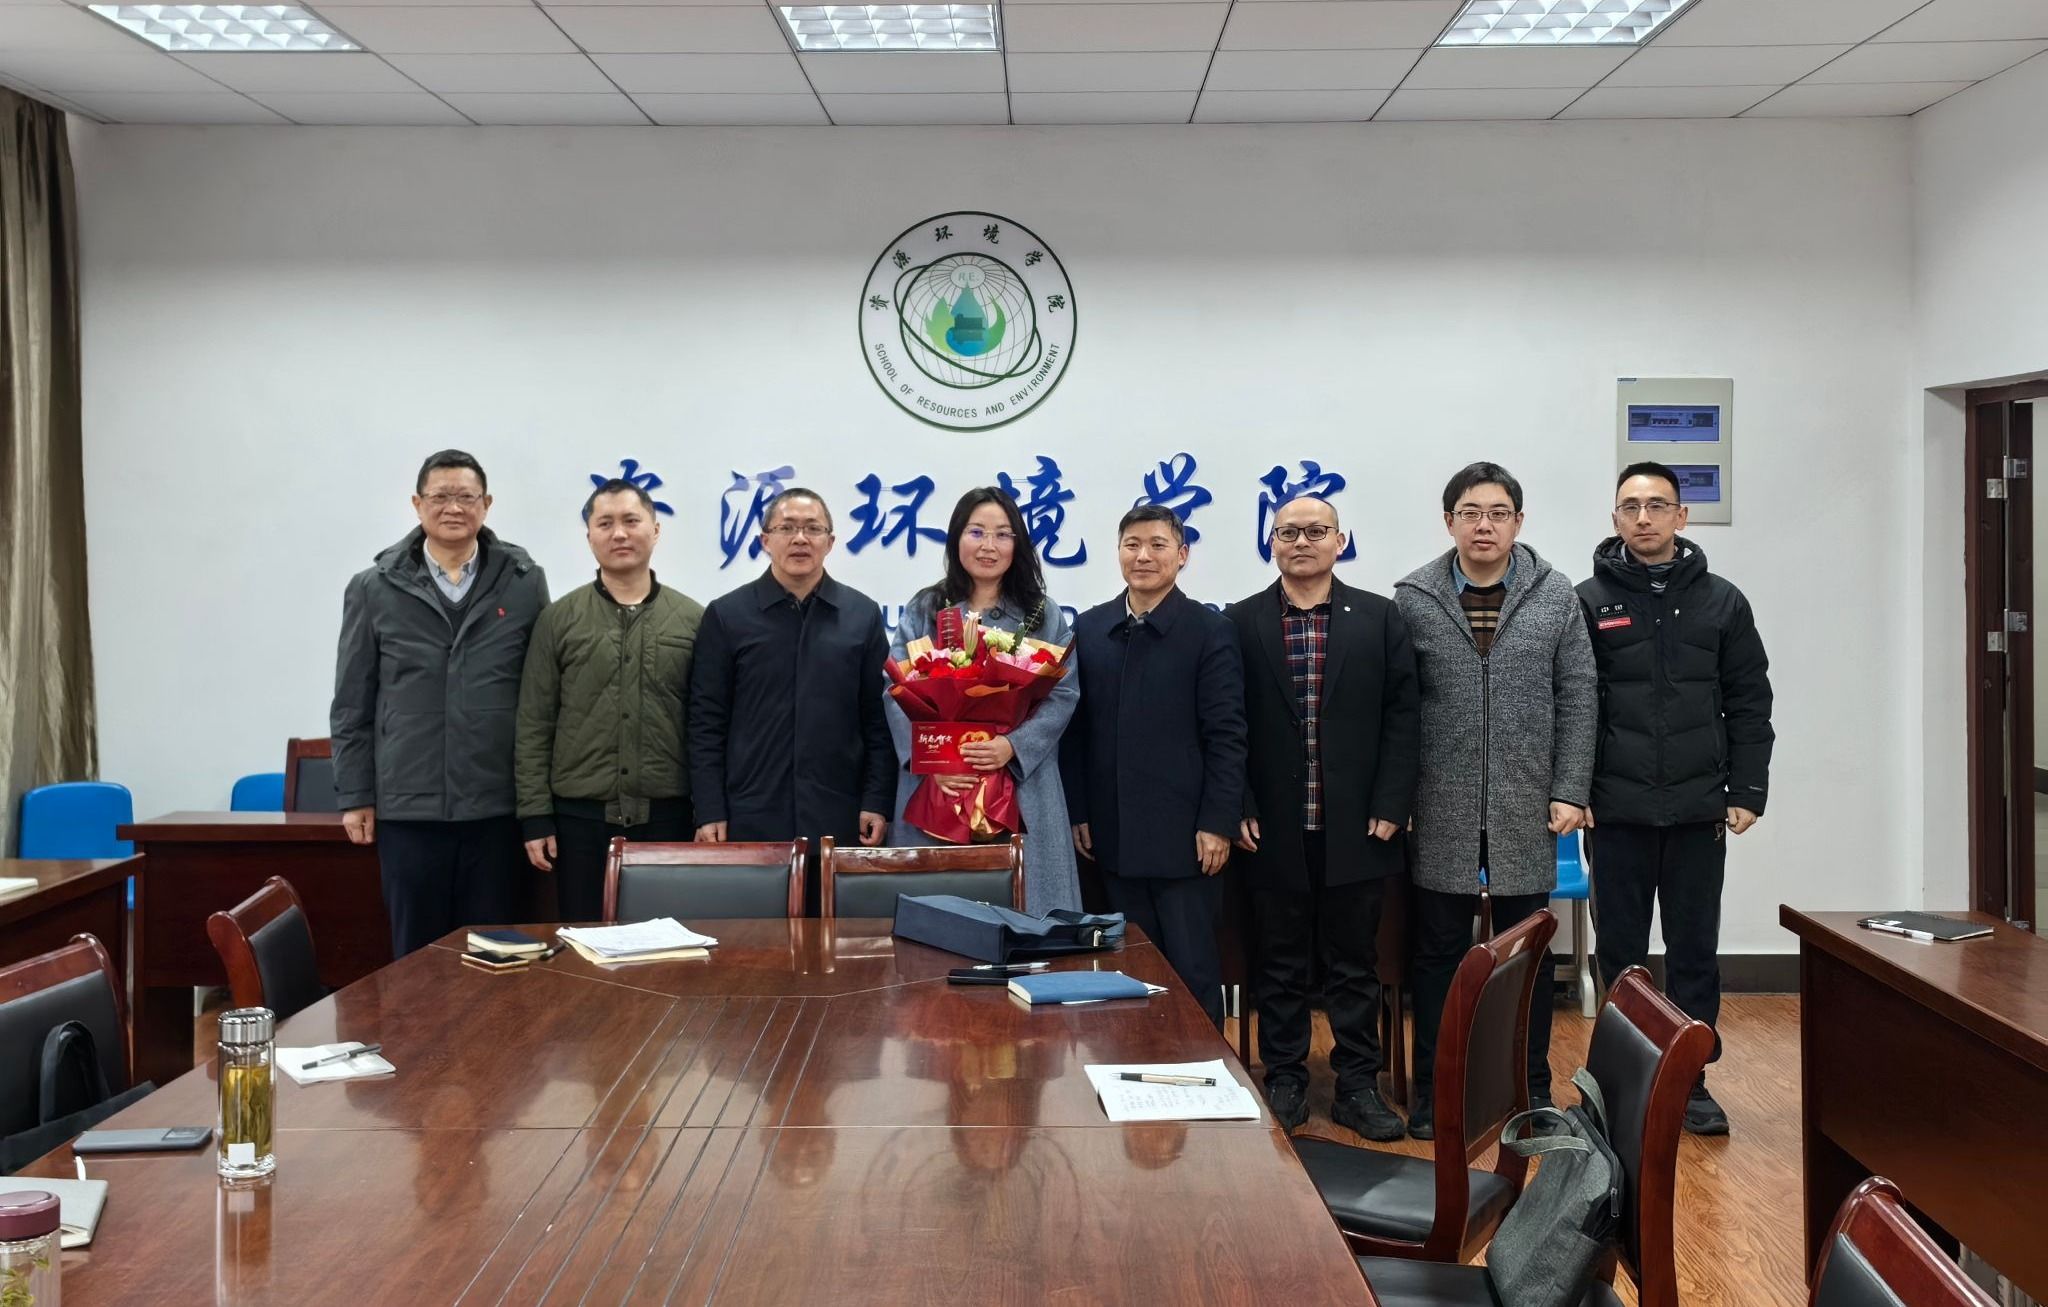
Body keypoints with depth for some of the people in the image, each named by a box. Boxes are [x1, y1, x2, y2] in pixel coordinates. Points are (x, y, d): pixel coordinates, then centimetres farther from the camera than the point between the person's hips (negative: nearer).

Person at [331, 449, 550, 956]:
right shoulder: (374, 589, 3)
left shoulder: (524, 582, 2)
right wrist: (354, 796, 2)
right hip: (409, 806, 0)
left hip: (497, 806, 0)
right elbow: (352, 705, 6)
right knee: (417, 954, 9)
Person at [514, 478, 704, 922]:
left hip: (667, 817, 0)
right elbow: (534, 725, 3)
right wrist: (535, 816, -3)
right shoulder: (558, 619, 4)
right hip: (580, 816, 0)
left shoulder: (693, 620, 5)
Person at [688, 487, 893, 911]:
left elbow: (879, 719, 7)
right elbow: (706, 723, 2)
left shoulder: (863, 616, 7)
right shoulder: (726, 616, 3)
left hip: (838, 820, 1)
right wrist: (709, 812, -3)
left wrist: (877, 803, 0)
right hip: (750, 819, -1)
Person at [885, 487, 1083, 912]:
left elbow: (1064, 693, 1)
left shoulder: (1044, 615, 10)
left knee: (1021, 906, -1)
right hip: (935, 788, 0)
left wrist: (1013, 746, -15)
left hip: (1022, 792, 0)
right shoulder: (923, 610, 9)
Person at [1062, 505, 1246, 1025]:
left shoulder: (1210, 631, -3)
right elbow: (1076, 728, 10)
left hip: (1183, 834, -4)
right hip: (1114, 835, 4)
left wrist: (1218, 824, -11)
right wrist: (1078, 812, 5)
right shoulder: (1089, 628, 8)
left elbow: (1226, 735, -6)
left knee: (1193, 967, 2)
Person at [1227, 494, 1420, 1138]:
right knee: (1280, 965, 9)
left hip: (1356, 827, 0)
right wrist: (1240, 811, -6)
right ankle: (1285, 1082, 21)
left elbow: (1403, 716, 1)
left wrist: (1389, 807, -5)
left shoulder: (1379, 617, 4)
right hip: (1273, 830, 0)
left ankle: (1358, 1086, 18)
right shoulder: (1241, 622, 2)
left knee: (1355, 964, 9)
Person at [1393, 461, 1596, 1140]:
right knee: (1438, 951, 7)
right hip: (1440, 812, -1)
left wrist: (1569, 792, -3)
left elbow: (1577, 701, 3)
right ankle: (1435, 1090, 18)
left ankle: (1531, 1089, 23)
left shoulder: (1555, 597, 2)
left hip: (1526, 813, 1)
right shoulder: (1412, 600, -1)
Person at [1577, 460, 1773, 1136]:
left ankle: (1690, 1080, 18)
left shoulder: (1721, 602, 5)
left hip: (1699, 811, 1)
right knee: (1621, 952, 7)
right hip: (1616, 810, -1)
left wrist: (1746, 793, 0)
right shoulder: (1588, 602, 0)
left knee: (1695, 952, 8)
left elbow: (1750, 705, 5)